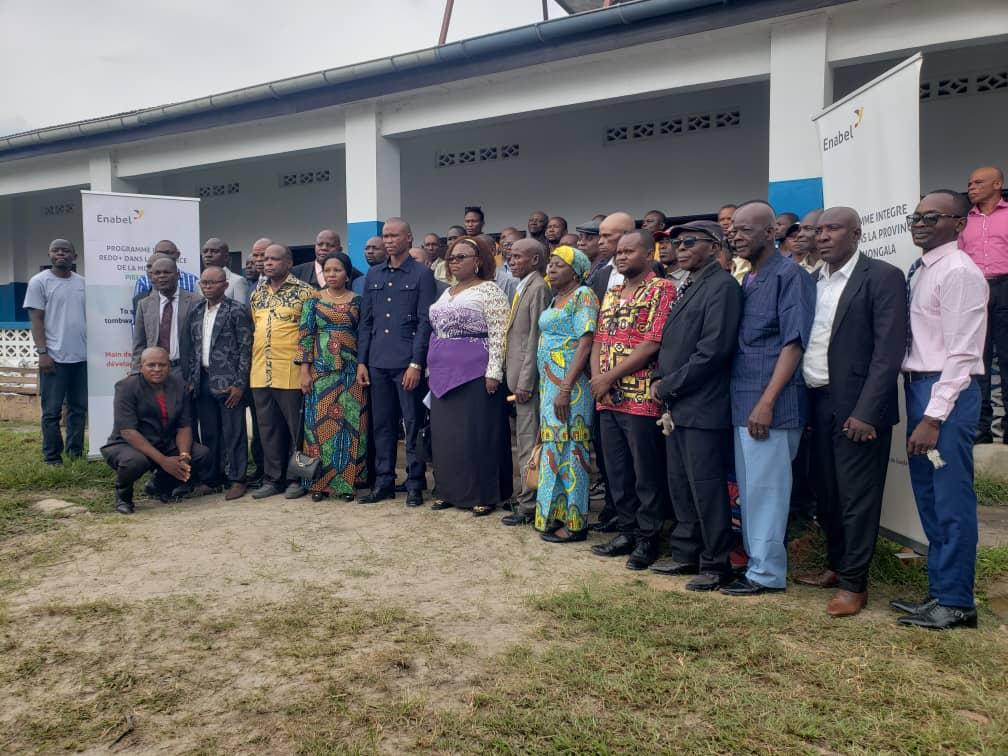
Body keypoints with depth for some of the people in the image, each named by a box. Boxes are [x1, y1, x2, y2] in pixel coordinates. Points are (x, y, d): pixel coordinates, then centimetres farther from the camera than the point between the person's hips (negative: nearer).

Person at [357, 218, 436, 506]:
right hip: (377, 363, 5)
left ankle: (415, 484, 11)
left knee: (413, 424, 1)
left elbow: (425, 322, -7)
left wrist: (416, 363, -14)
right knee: (382, 425, 10)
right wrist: (361, 361, 6)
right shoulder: (373, 275, 13)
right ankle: (383, 482, 20)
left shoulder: (422, 274, -1)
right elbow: (366, 321, 13)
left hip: (407, 363, -5)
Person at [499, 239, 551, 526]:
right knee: (525, 439, 15)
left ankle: (528, 505, 4)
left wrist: (525, 381, -19)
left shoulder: (538, 288, -12)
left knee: (528, 440, -4)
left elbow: (535, 337, -17)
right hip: (518, 374, 10)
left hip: (527, 376, -10)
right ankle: (527, 498, 26)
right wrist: (515, 378, 14)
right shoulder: (523, 287, 17)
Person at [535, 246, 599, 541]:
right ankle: (555, 515, 20)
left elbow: (585, 344, -17)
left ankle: (574, 522, 4)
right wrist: (549, 388, 12)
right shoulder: (556, 298, 18)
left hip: (569, 384, -8)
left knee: (568, 448, -5)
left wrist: (565, 389, -23)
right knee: (553, 447, 11)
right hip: (549, 383, 8)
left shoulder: (583, 295, -8)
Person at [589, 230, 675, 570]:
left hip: (641, 397, -7)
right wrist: (597, 379, -3)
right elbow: (599, 340, 15)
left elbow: (652, 343, -15)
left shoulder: (662, 290, -6)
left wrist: (610, 377, -13)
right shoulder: (611, 294, 17)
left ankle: (648, 538, 14)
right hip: (608, 399, 7)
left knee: (647, 472, 2)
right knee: (617, 470, 13)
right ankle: (627, 531, 25)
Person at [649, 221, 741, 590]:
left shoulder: (722, 286, -11)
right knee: (680, 484, 15)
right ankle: (686, 553, 28)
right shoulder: (686, 288, 17)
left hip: (703, 407, -9)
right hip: (676, 405, 9)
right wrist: (659, 380, 4)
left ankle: (716, 565, 12)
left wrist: (668, 386, -14)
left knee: (706, 487, -1)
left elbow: (713, 350, -20)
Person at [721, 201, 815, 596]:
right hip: (742, 401, 8)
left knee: (766, 487, -1)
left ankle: (767, 572, 11)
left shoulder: (790, 276, -8)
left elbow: (793, 343, -14)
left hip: (771, 403, -8)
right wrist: (744, 401, 11)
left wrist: (767, 402, -19)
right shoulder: (746, 281, 15)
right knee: (749, 487, 14)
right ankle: (756, 560, 26)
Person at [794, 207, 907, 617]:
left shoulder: (882, 277, -7)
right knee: (826, 494, 16)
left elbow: (889, 350, -13)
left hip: (857, 408, -6)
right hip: (818, 404, 6)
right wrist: (804, 400, 4)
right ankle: (836, 566, 32)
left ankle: (853, 583, 15)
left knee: (857, 499, 2)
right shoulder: (813, 281, 12)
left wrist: (866, 412, -19)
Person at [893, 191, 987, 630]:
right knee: (928, 499, 16)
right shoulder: (920, 271, 14)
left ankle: (955, 602, 13)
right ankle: (939, 590, 30)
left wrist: (933, 418, -19)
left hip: (948, 392, -9)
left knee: (951, 501, 0)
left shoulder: (959, 272, -12)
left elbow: (961, 353, -17)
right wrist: (919, 407, 8)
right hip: (918, 387, 9)